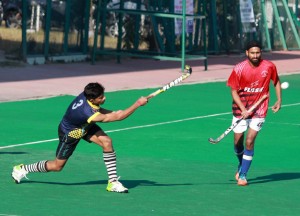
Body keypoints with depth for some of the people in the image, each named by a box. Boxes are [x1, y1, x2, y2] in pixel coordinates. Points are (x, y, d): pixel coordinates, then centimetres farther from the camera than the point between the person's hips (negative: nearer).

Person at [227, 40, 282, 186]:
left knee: (249, 141, -11)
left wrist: (279, 100, 4)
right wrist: (243, 109, -18)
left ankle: (243, 175, -3)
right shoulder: (239, 69, -12)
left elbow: (276, 81, 11)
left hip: (259, 110, -1)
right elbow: (234, 91, -7)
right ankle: (241, 165, 38)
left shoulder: (269, 67, -9)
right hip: (241, 109, 1)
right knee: (237, 141, 8)